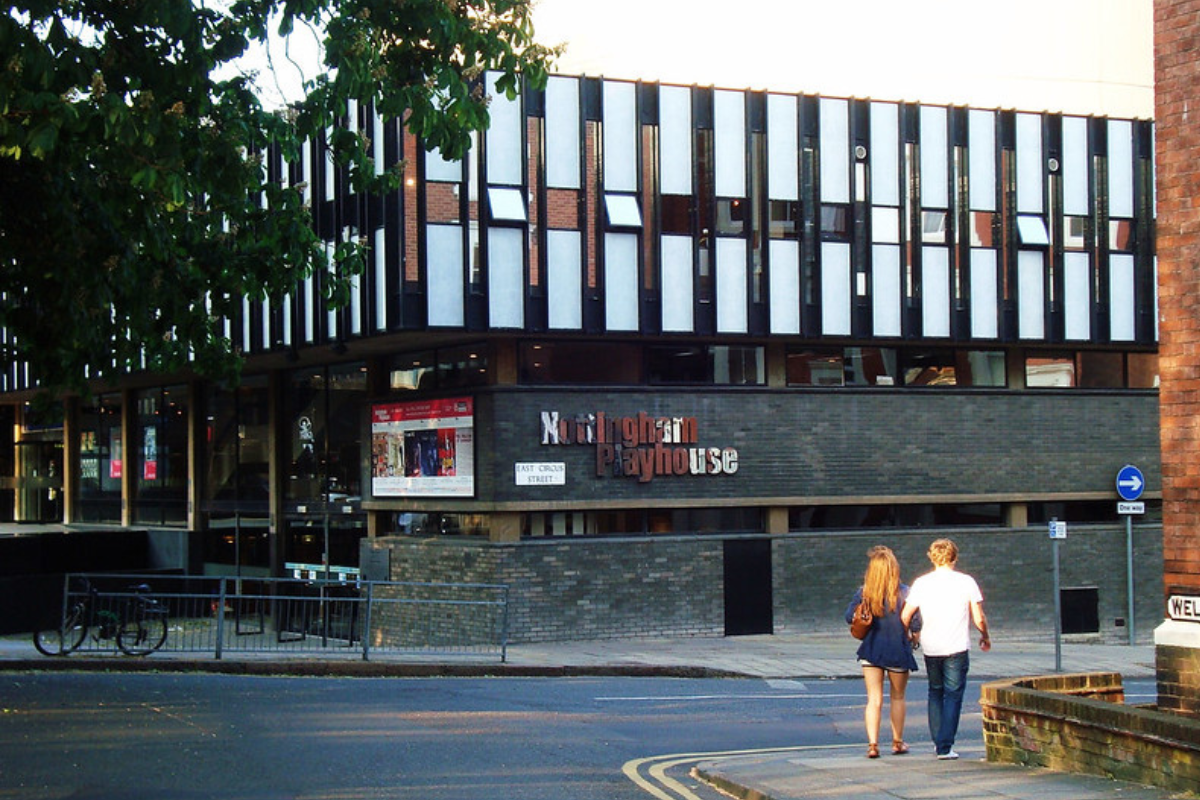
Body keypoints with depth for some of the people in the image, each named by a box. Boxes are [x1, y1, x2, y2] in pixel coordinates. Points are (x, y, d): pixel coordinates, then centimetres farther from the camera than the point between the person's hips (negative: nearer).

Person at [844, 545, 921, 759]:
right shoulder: (904, 593, -13)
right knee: (898, 697, 17)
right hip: (898, 651, -1)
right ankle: (897, 742, 25)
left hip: (871, 651, 1)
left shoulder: (864, 592, -6)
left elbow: (849, 616, -2)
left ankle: (872, 744, -6)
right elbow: (916, 623, -15)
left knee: (874, 699, 4)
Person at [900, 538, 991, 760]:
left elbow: (905, 616, 2)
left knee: (935, 693, 18)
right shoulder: (966, 582, -3)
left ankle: (938, 742, 19)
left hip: (930, 648, 3)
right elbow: (979, 619, -3)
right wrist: (985, 637, 16)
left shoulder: (921, 583, 2)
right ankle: (945, 746, -7)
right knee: (953, 695, 2)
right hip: (957, 648, -2)